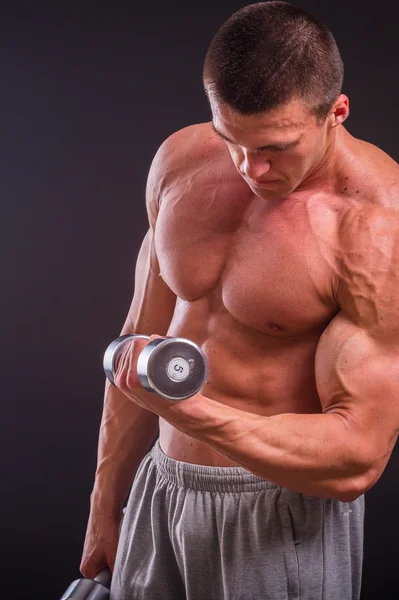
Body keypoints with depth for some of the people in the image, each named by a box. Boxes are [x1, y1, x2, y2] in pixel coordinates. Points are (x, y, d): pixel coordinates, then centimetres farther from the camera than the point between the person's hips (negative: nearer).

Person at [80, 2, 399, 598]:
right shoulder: (180, 159, -2)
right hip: (159, 485, 6)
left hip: (282, 514, -5)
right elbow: (143, 338, 8)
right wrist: (105, 505, 13)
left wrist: (186, 410, -32)